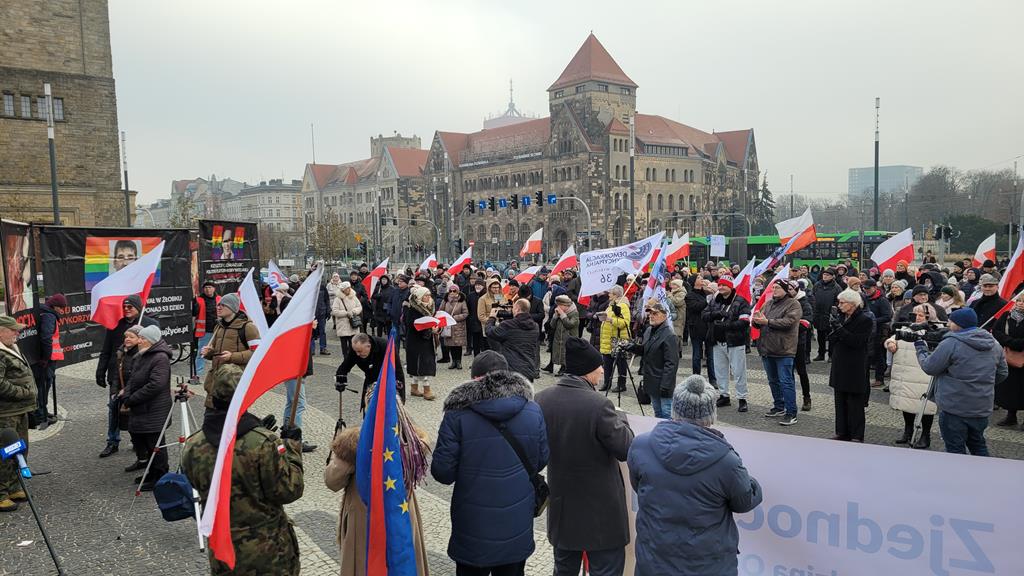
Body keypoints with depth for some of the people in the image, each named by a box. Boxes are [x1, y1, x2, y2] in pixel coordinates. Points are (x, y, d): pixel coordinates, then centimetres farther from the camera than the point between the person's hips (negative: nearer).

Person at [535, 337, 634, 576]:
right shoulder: (599, 405, -25)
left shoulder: (542, 399, -6)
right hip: (600, 507, -6)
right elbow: (626, 449, -15)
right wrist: (619, 418, 0)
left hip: (561, 503, 6)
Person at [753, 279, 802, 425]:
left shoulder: (793, 304, -7)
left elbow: (788, 322, -20)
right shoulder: (768, 303, 13)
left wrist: (767, 322, -21)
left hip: (783, 350, -7)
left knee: (786, 382, -6)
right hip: (767, 348, 7)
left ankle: (791, 414, -2)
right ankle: (779, 407, 32)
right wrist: (756, 320, -12)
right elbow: (761, 318, 12)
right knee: (773, 381, 18)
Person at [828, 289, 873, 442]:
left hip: (855, 369, -7)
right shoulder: (841, 318, 11)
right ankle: (842, 432, 21)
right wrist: (833, 330, -8)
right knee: (840, 401, 12)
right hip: (840, 366, 7)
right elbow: (832, 341, 13)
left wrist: (840, 330, -23)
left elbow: (858, 342, -20)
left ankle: (856, 435, 10)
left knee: (855, 403, 1)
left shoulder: (865, 320, -10)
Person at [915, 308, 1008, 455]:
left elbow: (929, 367, -9)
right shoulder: (994, 345, 7)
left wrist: (920, 348, 6)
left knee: (955, 449, 3)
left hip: (954, 408, -7)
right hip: (982, 408, 7)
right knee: (978, 445, 22)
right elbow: (1002, 374, 15)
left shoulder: (950, 344, -16)